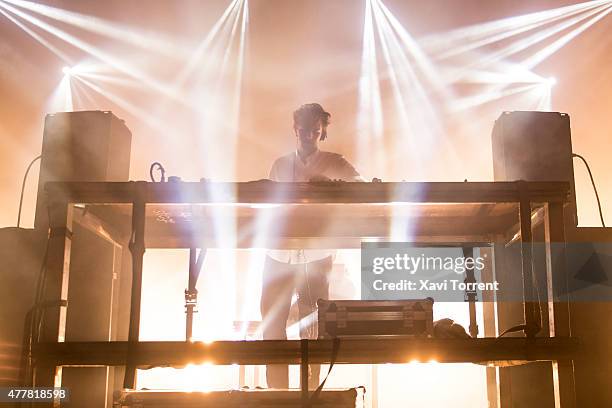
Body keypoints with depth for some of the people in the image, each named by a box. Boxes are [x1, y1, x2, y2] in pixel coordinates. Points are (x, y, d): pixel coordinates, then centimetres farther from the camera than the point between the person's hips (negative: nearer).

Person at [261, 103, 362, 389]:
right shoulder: (280, 165, 15)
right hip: (279, 254, 3)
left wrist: (331, 183, -28)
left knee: (310, 329, -1)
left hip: (315, 256, -3)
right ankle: (277, 393, 9)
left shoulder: (334, 163, 4)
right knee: (272, 323, 0)